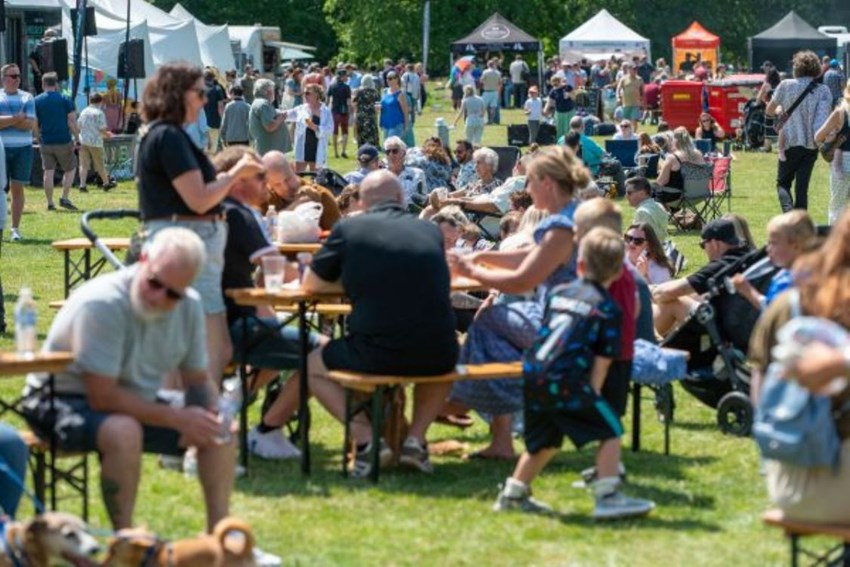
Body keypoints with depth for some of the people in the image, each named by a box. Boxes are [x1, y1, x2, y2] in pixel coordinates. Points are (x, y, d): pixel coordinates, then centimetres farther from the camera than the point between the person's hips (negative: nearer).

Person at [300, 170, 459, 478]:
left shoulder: (348, 229, 2)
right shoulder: (430, 230, 10)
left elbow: (310, 284, 14)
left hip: (375, 355, -3)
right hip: (436, 357, 3)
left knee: (312, 367, 24)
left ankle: (366, 438, 3)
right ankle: (416, 438, 17)